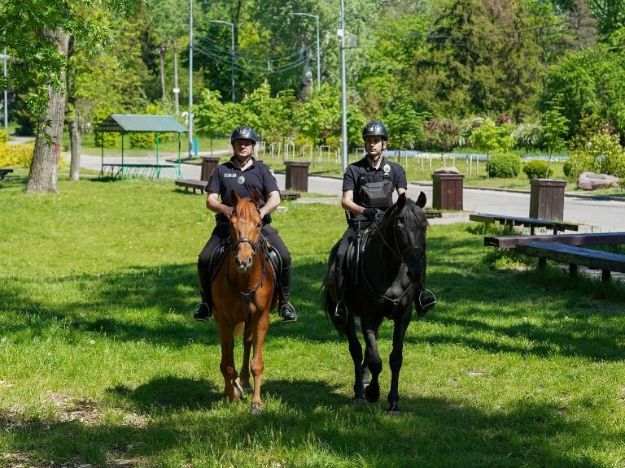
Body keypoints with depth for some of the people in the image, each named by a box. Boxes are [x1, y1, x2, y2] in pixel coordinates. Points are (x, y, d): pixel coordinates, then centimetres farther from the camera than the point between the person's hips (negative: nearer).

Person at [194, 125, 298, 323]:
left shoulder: (262, 170, 11)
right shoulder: (221, 171, 12)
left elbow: (275, 198, 0)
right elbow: (210, 200, 4)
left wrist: (263, 210, -21)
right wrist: (225, 209, -18)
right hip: (228, 224, 1)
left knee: (284, 257, -20)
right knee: (204, 260, -15)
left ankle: (284, 302, -1)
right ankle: (207, 303, 7)